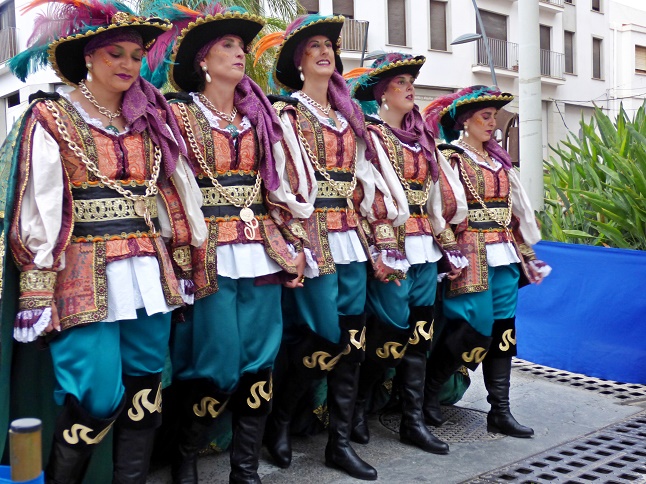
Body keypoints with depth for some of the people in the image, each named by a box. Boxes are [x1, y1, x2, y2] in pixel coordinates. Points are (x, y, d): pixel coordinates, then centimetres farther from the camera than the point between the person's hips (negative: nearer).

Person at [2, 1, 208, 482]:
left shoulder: (151, 118, 14)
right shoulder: (52, 116, 0)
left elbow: (173, 196, 15)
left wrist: (177, 266, 11)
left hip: (150, 272, 5)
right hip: (86, 276, -5)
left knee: (144, 389, 8)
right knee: (97, 398, -6)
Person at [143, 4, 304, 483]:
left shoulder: (258, 115, 15)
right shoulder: (180, 112, 0)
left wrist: (291, 246, 11)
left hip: (260, 252, 5)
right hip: (209, 257, -5)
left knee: (259, 363, 5)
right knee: (216, 366, -3)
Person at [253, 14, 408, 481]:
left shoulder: (349, 116, 18)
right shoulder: (286, 113, 0)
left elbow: (366, 180, 15)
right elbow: (285, 182, -10)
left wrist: (382, 240, 10)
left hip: (350, 236, 6)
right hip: (313, 236, -6)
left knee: (351, 339, 5)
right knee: (322, 338, -7)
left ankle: (341, 442, 16)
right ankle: (278, 422, 18)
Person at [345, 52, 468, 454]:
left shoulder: (422, 136, 17)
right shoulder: (371, 133, -4)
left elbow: (444, 187, 16)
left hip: (424, 245, 7)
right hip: (392, 243, -7)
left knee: (419, 332, 7)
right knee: (392, 331, -3)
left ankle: (414, 420, 16)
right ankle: (357, 404, 19)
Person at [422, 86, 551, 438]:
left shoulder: (498, 159, 17)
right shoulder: (449, 157, -4)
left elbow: (515, 208, 20)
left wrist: (525, 252, 17)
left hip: (504, 255, 7)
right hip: (472, 255, -7)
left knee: (504, 331, 6)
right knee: (478, 328, -9)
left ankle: (500, 411, 14)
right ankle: (428, 390, 12)